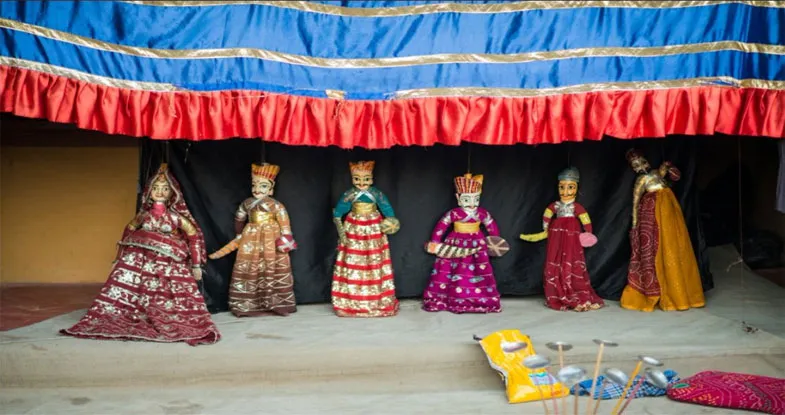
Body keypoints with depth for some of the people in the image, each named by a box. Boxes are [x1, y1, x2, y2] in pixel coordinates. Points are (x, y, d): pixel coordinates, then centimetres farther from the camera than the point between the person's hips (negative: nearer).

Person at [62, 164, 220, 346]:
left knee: (167, 297, -8)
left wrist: (196, 264, 0)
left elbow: (194, 236, 1)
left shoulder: (176, 217, -2)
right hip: (138, 260, 2)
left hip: (168, 264, -2)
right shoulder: (143, 215, 5)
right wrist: (119, 259, 16)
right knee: (124, 288, -4)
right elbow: (128, 233, 16)